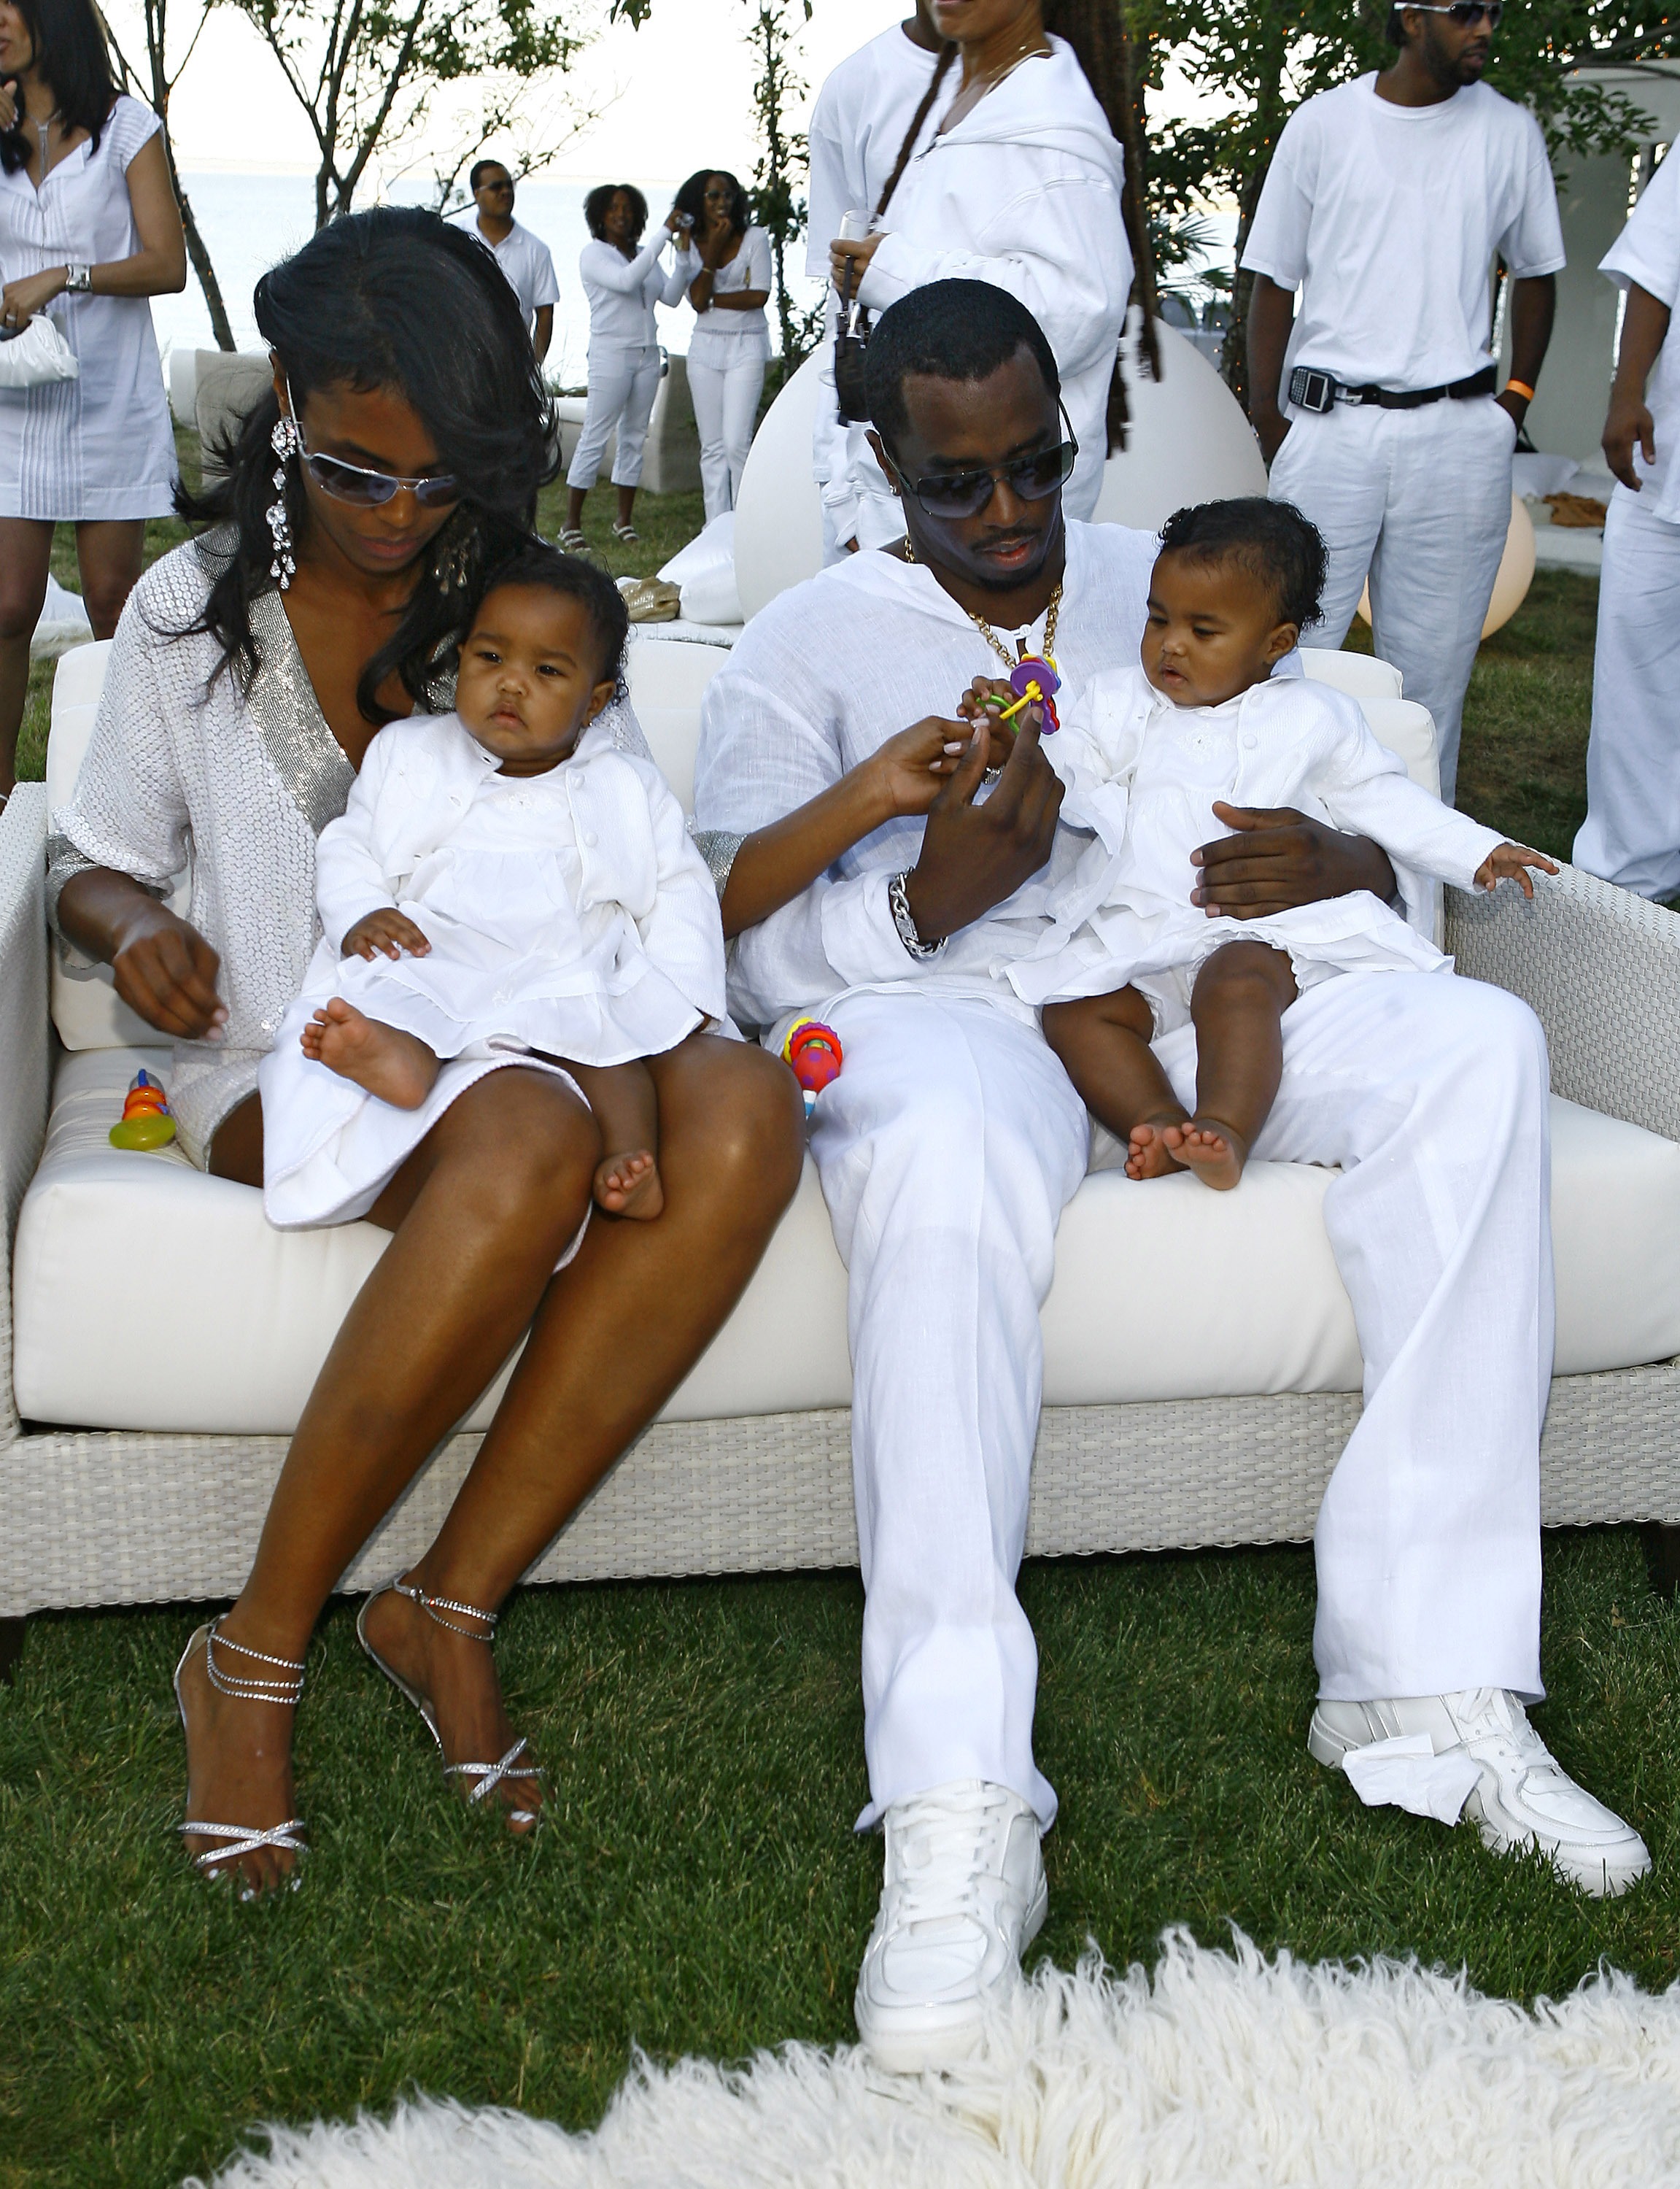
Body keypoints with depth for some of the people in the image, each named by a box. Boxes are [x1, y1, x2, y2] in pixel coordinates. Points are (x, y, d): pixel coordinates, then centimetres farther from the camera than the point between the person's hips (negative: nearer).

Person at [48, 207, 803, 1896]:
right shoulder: (191, 611, 8)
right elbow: (94, 859, 15)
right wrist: (134, 929, -10)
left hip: (508, 1039, 3)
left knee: (742, 1110, -33)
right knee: (529, 1146, -39)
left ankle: (452, 1606, -25)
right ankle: (255, 1659, -25)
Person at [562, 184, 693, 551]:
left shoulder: (644, 254, 14)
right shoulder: (593, 254, -4)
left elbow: (671, 296, 4)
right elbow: (626, 280, -22)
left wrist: (683, 252, -8)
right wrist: (665, 234, -21)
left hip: (647, 355, 6)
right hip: (610, 355, -6)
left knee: (634, 437, 8)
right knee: (594, 438, -7)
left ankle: (624, 520, 14)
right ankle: (572, 526, -5)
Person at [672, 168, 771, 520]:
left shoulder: (754, 238, -1)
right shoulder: (692, 245, 6)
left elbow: (759, 295, -10)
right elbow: (697, 301, -7)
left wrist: (713, 300, -7)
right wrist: (712, 250, -12)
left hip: (746, 347, -4)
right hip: (705, 346, 4)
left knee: (736, 442, -14)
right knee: (712, 446, 4)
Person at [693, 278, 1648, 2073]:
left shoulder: (1167, 590, 21)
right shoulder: (809, 646, 10)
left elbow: (1374, 831, 21)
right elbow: (739, 952, -2)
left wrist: (1341, 865, -6)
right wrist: (926, 898, -22)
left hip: (1170, 995, 4)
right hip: (931, 1009, -4)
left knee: (1475, 1046, -25)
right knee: (944, 1140, -41)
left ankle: (1421, 1664, -28)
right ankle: (956, 1814, -45)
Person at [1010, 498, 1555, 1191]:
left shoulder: (1311, 719, 16)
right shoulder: (1123, 705, 20)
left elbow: (1386, 801, 19)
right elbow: (1067, 786, 12)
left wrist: (1478, 854, 11)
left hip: (1257, 930, -2)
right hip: (1134, 938, 3)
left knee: (1236, 984, -37)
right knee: (1073, 1011, -27)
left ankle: (1225, 1130, -52)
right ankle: (1165, 1127, -41)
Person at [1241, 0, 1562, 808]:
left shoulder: (1510, 132, 8)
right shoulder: (1323, 124, 3)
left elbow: (1534, 273, 20)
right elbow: (1274, 283, 5)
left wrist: (1517, 396, 9)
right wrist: (1269, 430, -1)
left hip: (1459, 434, 2)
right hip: (1331, 427, -1)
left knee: (1433, 659, 5)